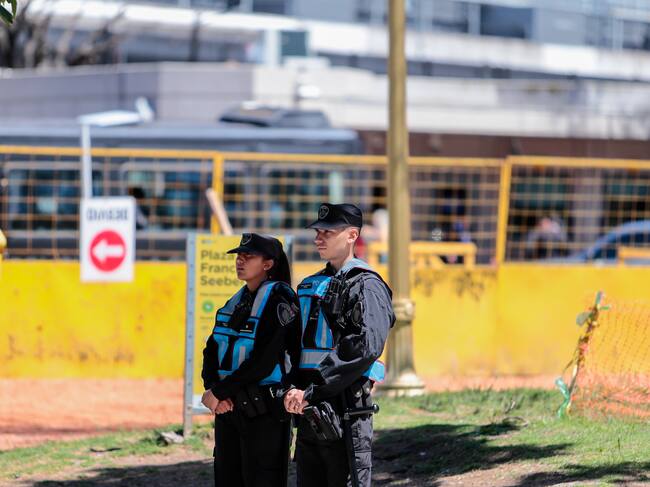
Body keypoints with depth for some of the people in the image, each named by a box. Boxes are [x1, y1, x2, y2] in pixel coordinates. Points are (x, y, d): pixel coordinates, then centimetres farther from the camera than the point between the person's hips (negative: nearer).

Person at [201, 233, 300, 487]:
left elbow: (264, 361, -18)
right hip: (228, 407, 8)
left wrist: (219, 391, -15)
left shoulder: (278, 301, -11)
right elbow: (212, 351, 11)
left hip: (263, 411, -8)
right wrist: (212, 389, -8)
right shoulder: (236, 302, 15)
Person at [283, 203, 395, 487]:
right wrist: (293, 389, -4)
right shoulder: (309, 286, 19)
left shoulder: (366, 286, -6)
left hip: (345, 412, -8)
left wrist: (312, 392, -21)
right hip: (308, 412, 8)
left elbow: (366, 347, -20)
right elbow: (293, 343, 17)